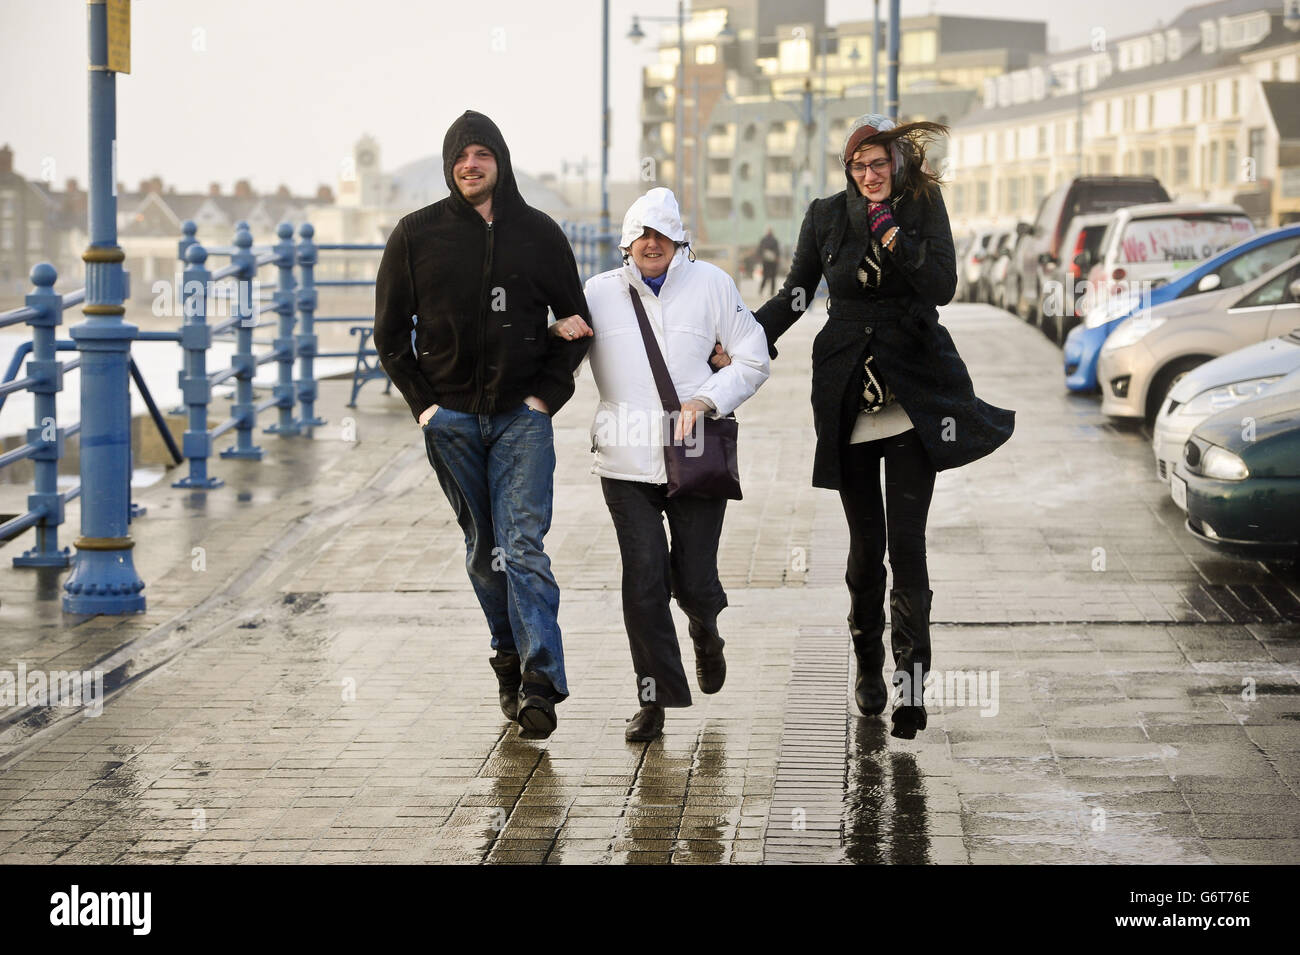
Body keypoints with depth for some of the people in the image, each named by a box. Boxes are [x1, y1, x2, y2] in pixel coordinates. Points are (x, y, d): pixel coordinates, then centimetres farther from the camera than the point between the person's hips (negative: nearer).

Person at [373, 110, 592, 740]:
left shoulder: (539, 234, 4)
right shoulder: (416, 235, 4)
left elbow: (576, 325, 11)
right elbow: (390, 331, 8)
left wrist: (547, 395, -1)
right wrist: (422, 402, -1)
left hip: (522, 416, -1)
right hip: (451, 419, 2)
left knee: (523, 547, -12)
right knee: (483, 549, 8)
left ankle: (539, 683, -18)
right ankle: (512, 657, 23)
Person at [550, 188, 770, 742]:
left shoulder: (710, 284, 5)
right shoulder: (600, 292, 7)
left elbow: (753, 362, 7)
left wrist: (705, 402, -8)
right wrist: (559, 332, -7)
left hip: (696, 458, 0)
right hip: (626, 464, 1)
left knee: (694, 582, 0)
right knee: (643, 582, -7)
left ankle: (704, 632, 38)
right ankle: (655, 698, 7)